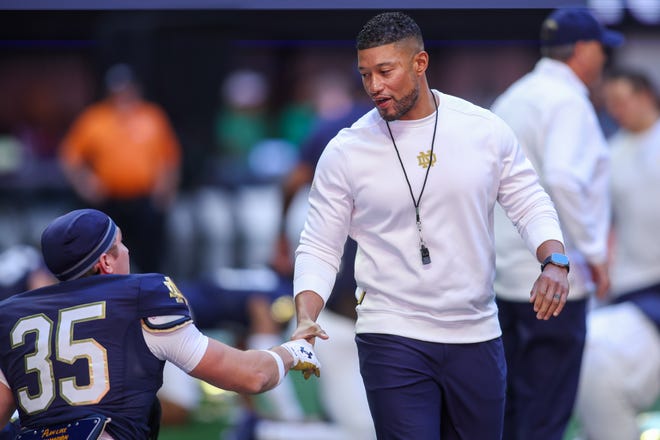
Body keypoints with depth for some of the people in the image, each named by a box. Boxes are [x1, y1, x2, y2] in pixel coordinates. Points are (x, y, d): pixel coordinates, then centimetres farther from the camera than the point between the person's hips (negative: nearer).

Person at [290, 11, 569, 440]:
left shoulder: (486, 130, 0)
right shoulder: (346, 151, -3)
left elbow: (531, 204, 8)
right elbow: (319, 249, 0)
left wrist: (555, 262, -12)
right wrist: (306, 319, -16)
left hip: (476, 336, 2)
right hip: (393, 339, -2)